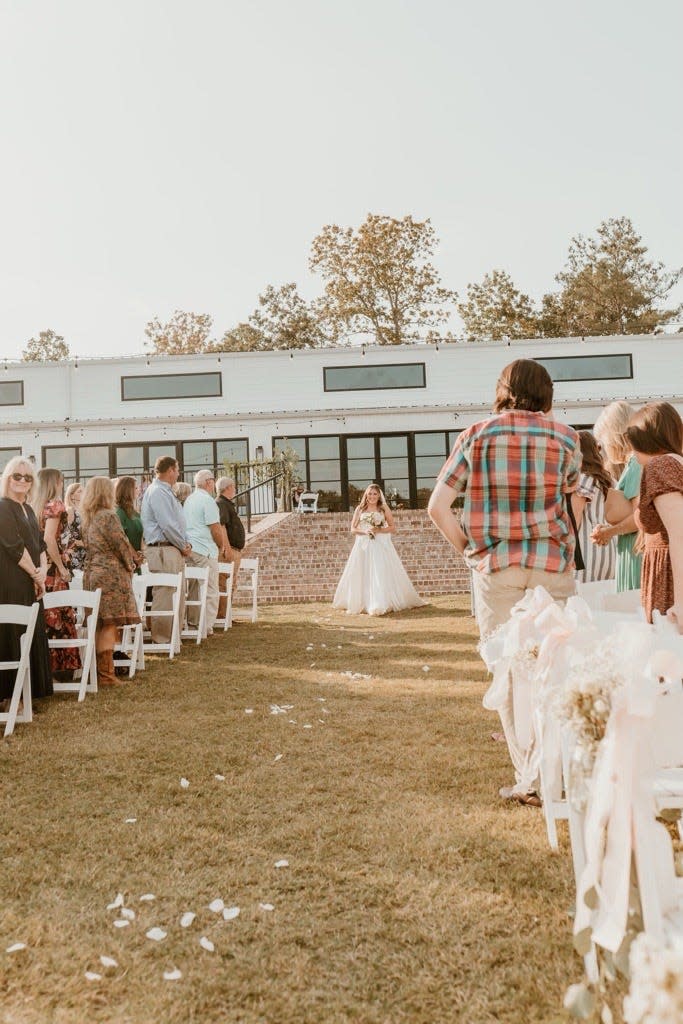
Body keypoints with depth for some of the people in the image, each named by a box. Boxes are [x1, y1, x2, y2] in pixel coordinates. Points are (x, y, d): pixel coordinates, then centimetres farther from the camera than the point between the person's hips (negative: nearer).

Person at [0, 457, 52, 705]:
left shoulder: (28, 510, 16)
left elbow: (40, 544, 14)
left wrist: (43, 571, -4)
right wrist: (35, 574, -9)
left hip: (30, 585, 8)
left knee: (32, 636, 11)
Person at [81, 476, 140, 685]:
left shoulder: (87, 518, 12)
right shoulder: (108, 516, -12)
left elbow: (87, 548, 15)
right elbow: (121, 545, -11)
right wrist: (130, 565, 6)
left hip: (92, 573, 8)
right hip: (111, 574, -8)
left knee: (98, 625, 12)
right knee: (110, 624, -6)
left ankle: (96, 671, 17)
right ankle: (106, 674, -6)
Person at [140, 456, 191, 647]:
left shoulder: (166, 492, 19)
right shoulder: (158, 492, -13)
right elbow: (168, 525, -19)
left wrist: (185, 544, 7)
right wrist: (184, 546, -9)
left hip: (173, 550, 11)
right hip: (163, 551, -11)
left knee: (177, 596, 14)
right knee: (164, 597, -6)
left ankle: (172, 637, 22)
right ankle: (161, 640, 0)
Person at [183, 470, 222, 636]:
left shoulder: (188, 500, 15)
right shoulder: (207, 500, -11)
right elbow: (215, 529, -14)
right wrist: (221, 546, 2)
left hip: (188, 548, 9)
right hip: (205, 550, -8)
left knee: (192, 589, 14)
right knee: (210, 590, -3)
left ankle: (192, 623, 19)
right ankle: (206, 627, -3)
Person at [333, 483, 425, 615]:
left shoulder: (384, 508, 6)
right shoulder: (360, 509, 9)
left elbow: (393, 528, 3)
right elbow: (353, 529, 7)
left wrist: (378, 530, -12)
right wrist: (364, 532, -12)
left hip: (381, 546, -1)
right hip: (363, 546, 2)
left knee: (382, 573, -9)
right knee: (364, 575, 1)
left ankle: (382, 603, -8)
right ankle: (363, 603, 8)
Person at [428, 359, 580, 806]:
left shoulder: (476, 436, 0)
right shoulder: (565, 437, 1)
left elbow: (437, 507, -5)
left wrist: (470, 550, 5)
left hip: (495, 568, -1)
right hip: (552, 567, 1)